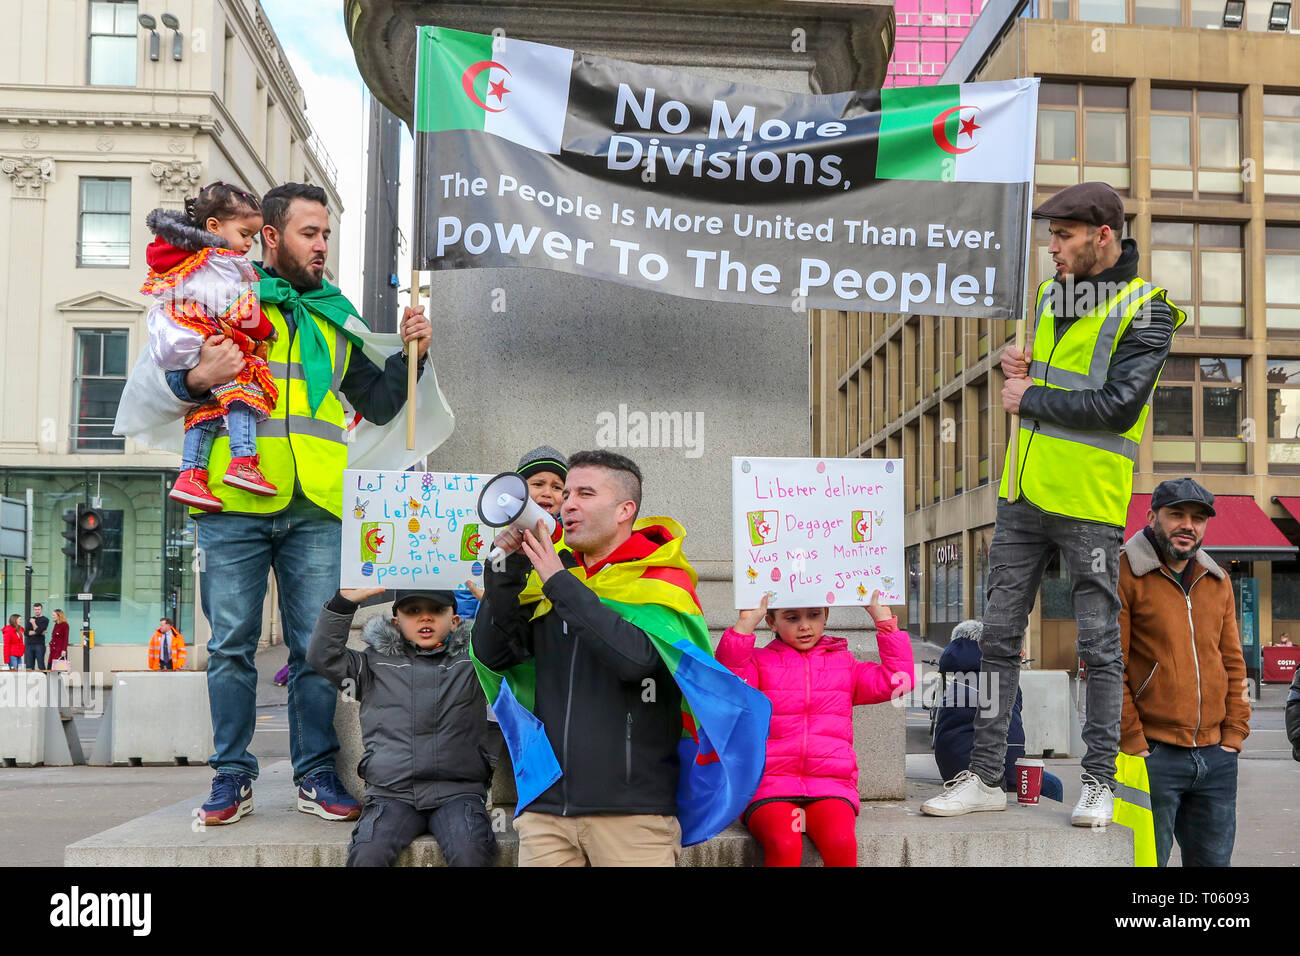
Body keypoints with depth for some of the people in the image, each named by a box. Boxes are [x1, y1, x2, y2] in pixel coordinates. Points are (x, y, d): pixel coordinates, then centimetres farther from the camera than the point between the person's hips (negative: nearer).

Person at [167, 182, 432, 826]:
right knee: (232, 644, 2)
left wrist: (409, 354, 8)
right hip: (234, 504, -2)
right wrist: (198, 379, -13)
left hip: (315, 508, 3)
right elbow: (161, 385, 8)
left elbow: (377, 404, 24)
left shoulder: (335, 316, 21)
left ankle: (317, 774, 12)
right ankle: (232, 775, 12)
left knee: (316, 646, 3)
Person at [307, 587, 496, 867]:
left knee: (470, 853, -29)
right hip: (392, 794, 1)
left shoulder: (473, 661, 14)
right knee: (367, 855, -26)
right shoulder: (376, 664, 15)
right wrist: (343, 602, 0)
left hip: (458, 793, -1)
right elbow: (322, 657, 8)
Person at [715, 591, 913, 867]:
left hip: (830, 785, 2)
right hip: (770, 784, -2)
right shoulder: (759, 661, 13)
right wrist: (745, 623, -15)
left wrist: (884, 620, 7)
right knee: (784, 846, -33)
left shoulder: (843, 662, 21)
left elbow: (895, 680, 10)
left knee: (841, 842, -31)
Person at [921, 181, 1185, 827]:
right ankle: (985, 775, 15)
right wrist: (1018, 365, 6)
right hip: (1024, 493, 7)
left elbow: (1118, 405, -19)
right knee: (999, 636, 7)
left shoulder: (1145, 311, -8)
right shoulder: (1051, 295, 14)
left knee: (1099, 647, 4)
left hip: (1089, 504, -7)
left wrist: (1030, 399, -11)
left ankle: (1099, 782, 16)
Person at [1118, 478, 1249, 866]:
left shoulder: (1218, 580, 14)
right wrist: (1133, 742, -12)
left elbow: (1233, 661, 17)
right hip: (1152, 754, -6)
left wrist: (1235, 733, 7)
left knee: (1214, 859, 11)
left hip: (1216, 757, 6)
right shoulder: (1124, 576, -5)